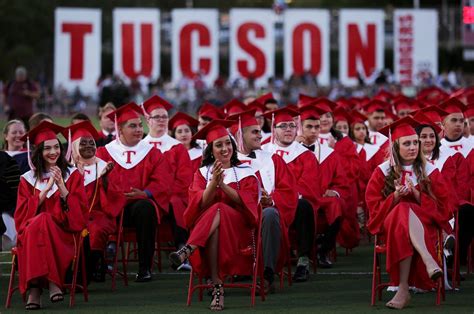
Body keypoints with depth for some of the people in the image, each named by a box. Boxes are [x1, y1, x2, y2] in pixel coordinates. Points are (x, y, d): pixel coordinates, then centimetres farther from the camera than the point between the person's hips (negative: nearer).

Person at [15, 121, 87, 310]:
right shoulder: (28, 179, 14)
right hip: (32, 234, 1)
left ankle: (35, 289, -39)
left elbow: (80, 212, 3)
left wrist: (62, 187, -10)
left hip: (64, 236, 0)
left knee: (42, 221, -35)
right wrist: (46, 189, -7)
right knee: (41, 220, -36)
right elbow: (22, 215, 2)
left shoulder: (73, 175, 13)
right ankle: (51, 282, -42)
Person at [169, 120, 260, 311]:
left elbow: (246, 202, -6)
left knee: (218, 210, -34)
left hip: (238, 228, -1)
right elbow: (201, 204, -3)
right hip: (204, 226, 1)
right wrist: (213, 182, -20)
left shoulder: (245, 172, 12)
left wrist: (222, 184, -18)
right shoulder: (202, 173, 14)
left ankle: (187, 251, -52)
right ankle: (217, 286, -47)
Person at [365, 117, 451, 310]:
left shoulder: (429, 171, 7)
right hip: (391, 224, 0)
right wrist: (396, 196, -16)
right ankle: (430, 263, -57)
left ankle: (403, 288, -50)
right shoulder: (383, 171, 6)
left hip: (425, 225, 0)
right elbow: (374, 208, 3)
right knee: (404, 211, -38)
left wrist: (417, 195, -14)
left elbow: (442, 207, 3)